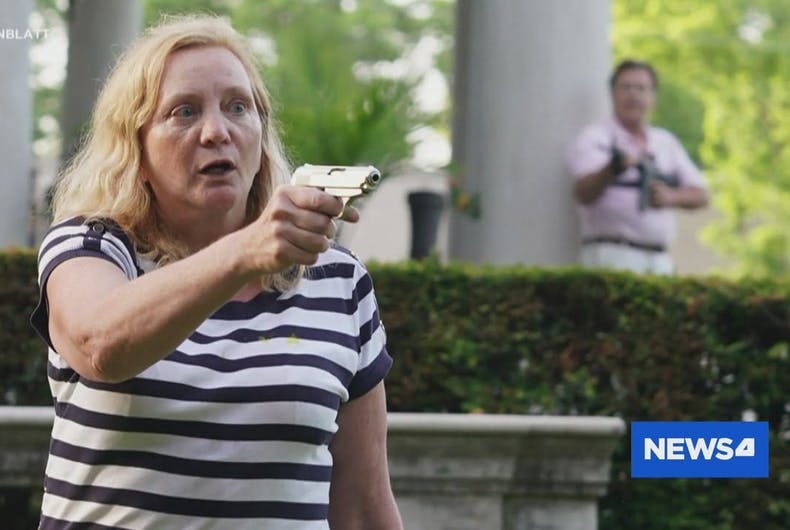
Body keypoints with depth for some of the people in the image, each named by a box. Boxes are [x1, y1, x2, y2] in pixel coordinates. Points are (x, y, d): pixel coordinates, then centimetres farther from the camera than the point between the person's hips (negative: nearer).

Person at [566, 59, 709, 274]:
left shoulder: (666, 142, 19)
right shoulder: (595, 138, 1)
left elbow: (700, 195, 17)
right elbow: (583, 194, -16)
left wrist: (671, 196, -5)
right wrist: (612, 170, -37)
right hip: (612, 255, -6)